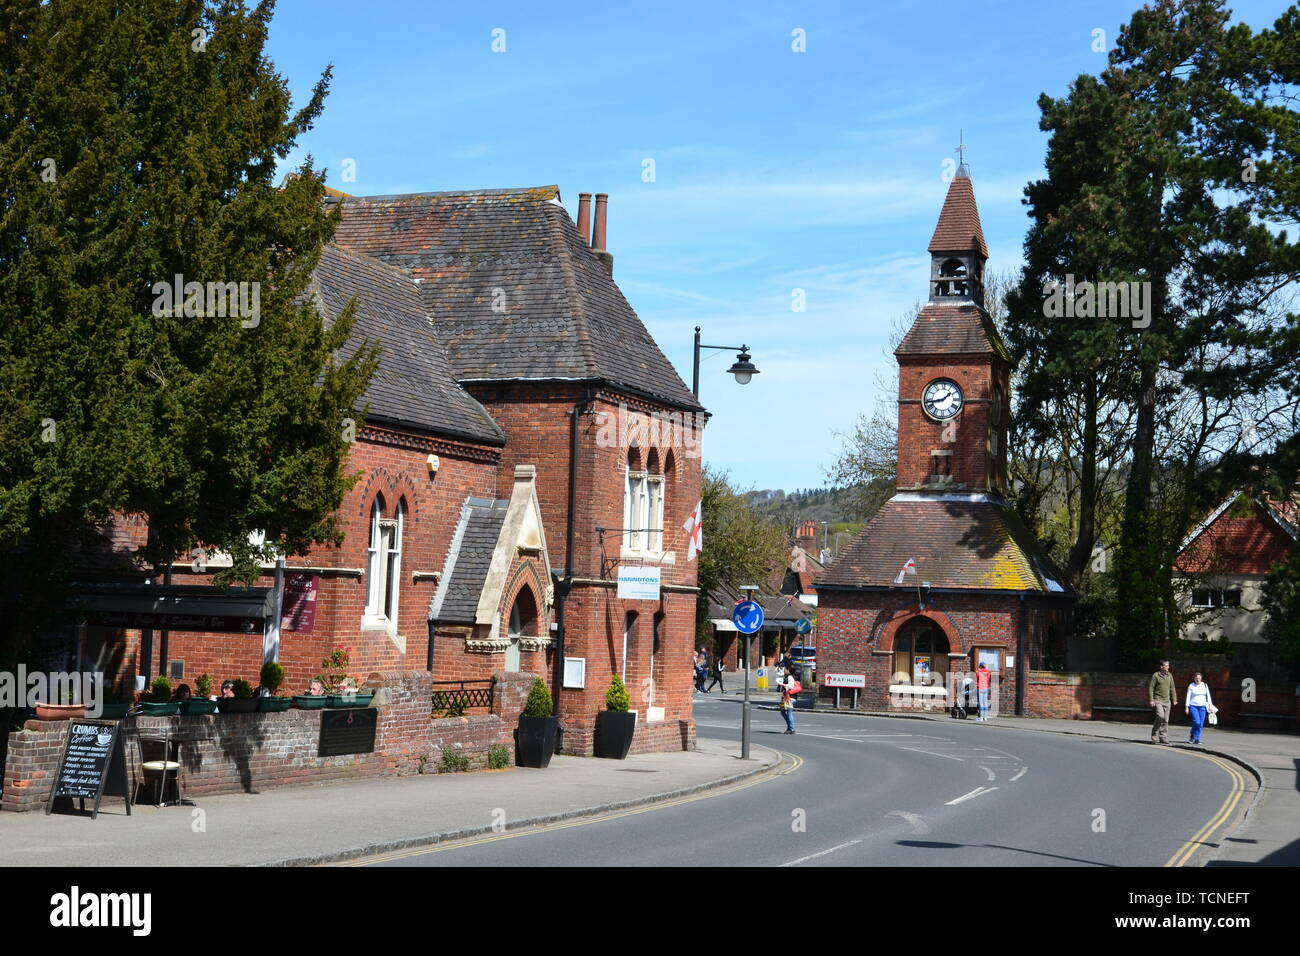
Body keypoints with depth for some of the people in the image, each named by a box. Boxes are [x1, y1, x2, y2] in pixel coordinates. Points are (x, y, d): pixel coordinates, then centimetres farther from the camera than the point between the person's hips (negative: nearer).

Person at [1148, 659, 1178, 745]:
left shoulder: (1169, 676, 9)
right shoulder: (1155, 675, -6)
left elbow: (1172, 688, 14)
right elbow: (1151, 688, -6)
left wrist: (1174, 700, 9)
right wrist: (1151, 700, -12)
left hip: (1167, 701, 5)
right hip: (1158, 700, -5)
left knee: (1165, 720, 3)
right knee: (1160, 716, -20)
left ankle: (1163, 738, 10)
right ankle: (1154, 734, -3)